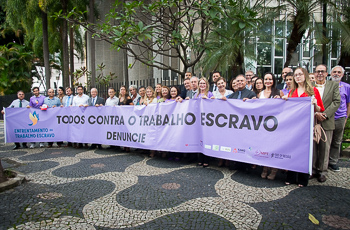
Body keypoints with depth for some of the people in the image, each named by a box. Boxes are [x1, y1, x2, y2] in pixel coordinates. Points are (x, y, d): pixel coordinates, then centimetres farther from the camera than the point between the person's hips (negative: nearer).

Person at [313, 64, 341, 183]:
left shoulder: (334, 85, 7)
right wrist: (315, 114, -15)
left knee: (325, 148, 5)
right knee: (312, 147, 6)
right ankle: (313, 169, 19)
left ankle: (322, 172, 17)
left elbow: (336, 102, -2)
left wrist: (324, 115, -13)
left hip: (327, 123, 0)